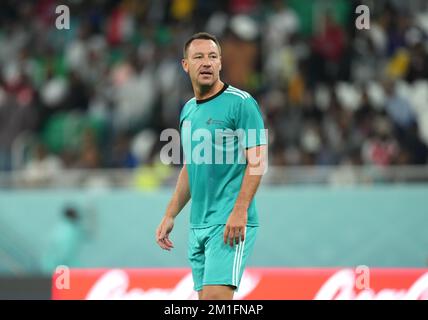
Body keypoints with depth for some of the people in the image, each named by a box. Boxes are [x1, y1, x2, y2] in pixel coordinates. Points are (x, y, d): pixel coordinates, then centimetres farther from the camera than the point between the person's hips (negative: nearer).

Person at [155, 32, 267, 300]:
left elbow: (257, 162, -12)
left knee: (216, 296, -18)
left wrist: (240, 211, -21)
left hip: (230, 226, -8)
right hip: (198, 225, 8)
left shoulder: (241, 102, -7)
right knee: (206, 300, 5)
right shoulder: (188, 110, 16)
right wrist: (170, 216, 19)